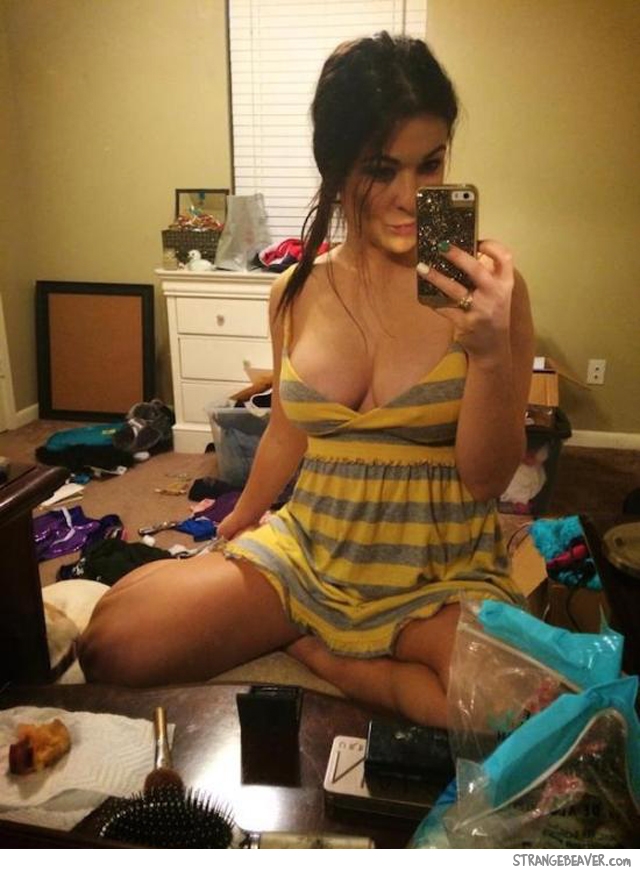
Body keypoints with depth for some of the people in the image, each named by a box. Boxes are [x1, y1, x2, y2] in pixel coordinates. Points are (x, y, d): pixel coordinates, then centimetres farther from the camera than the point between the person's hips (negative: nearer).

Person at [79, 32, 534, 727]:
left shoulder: (486, 288, -11)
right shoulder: (296, 293, -1)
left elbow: (487, 479, -10)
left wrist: (491, 352, -27)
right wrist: (236, 523, 29)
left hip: (441, 577, -1)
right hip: (305, 552, 2)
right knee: (111, 643, -17)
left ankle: (309, 650, -7)